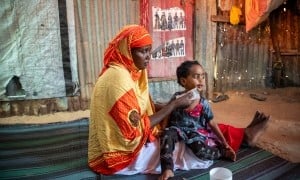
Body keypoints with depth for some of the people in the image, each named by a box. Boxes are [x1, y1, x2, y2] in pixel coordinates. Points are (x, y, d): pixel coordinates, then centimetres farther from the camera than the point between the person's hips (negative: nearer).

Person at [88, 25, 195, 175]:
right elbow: (137, 128, -25)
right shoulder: (119, 78, -27)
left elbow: (142, 107, 7)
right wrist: (174, 105, -20)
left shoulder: (129, 71, 1)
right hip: (119, 153, -8)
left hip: (126, 138, 8)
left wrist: (172, 105, -7)